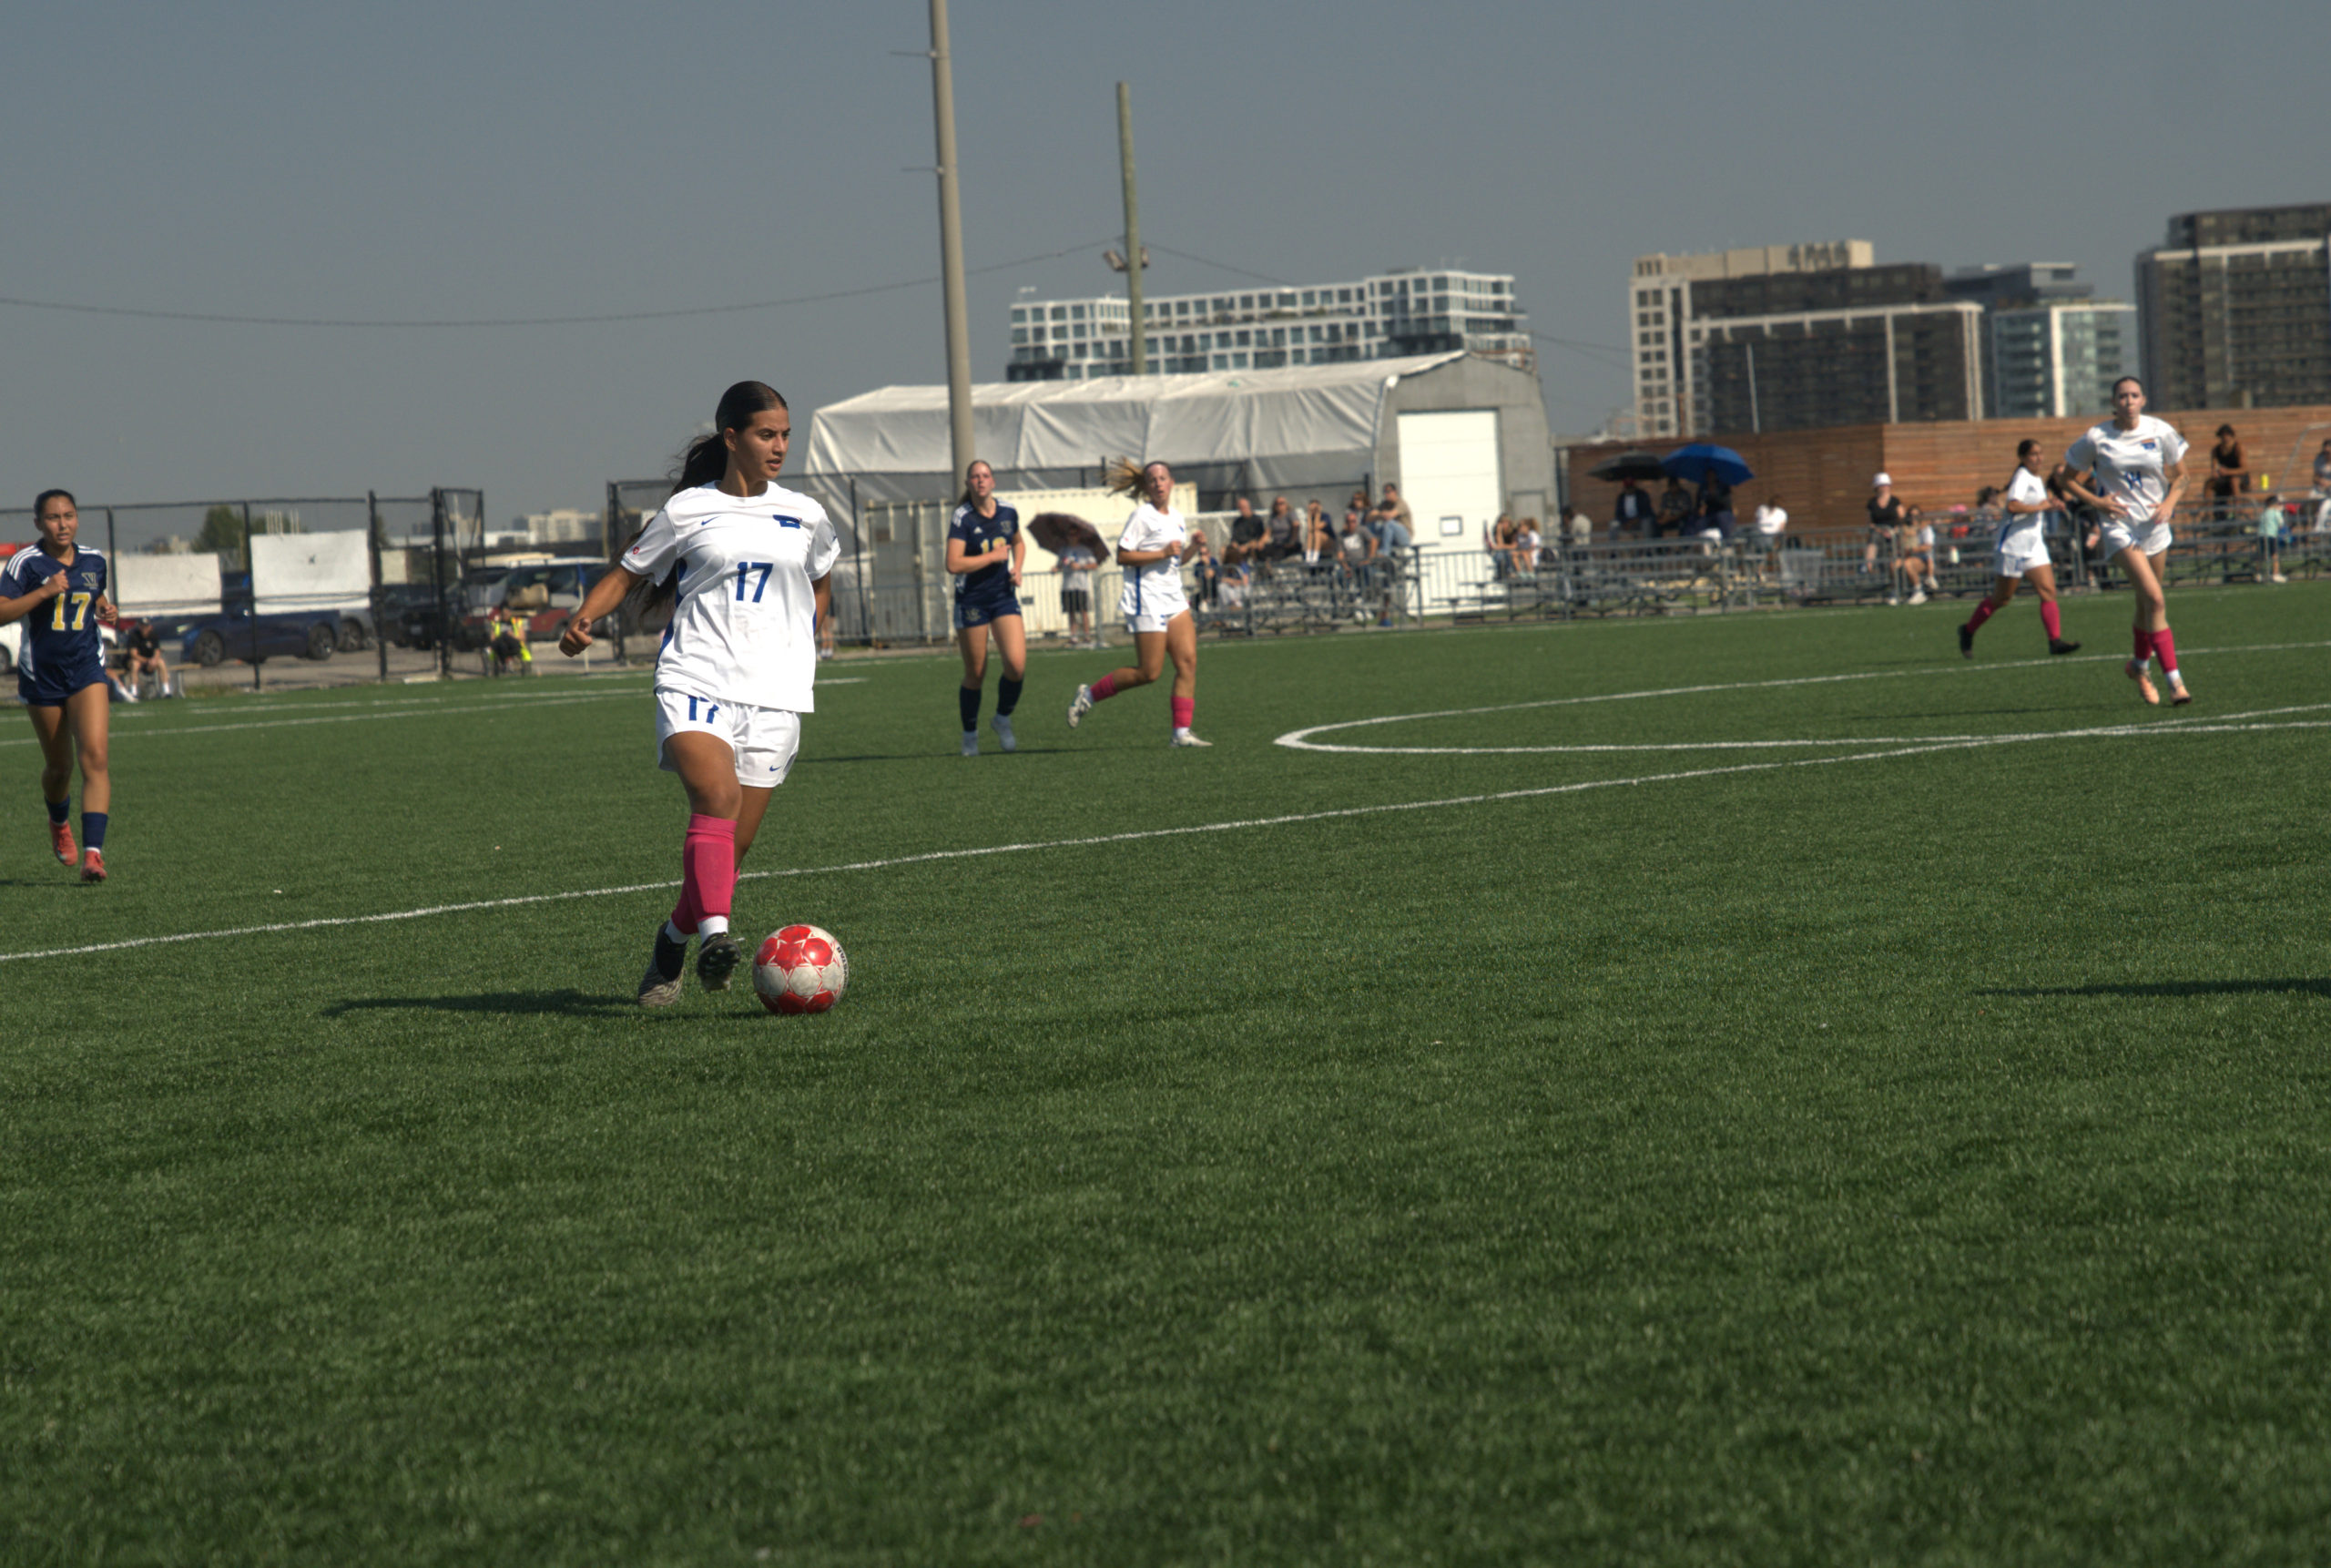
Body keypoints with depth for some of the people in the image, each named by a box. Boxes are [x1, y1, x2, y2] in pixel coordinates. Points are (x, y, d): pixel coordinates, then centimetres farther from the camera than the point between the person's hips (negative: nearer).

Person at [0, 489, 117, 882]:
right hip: (42, 676, -2)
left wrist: (106, 612, 4)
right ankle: (59, 822, 46)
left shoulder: (94, 561, 6)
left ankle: (93, 853, -23)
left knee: (94, 758, -17)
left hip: (88, 671, 2)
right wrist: (45, 591, -23)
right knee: (58, 766, 12)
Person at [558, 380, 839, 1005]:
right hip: (695, 679, -3)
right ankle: (714, 934, -41)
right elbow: (628, 573, 12)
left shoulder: (805, 517, 14)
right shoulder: (688, 510, 6)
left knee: (732, 844, 0)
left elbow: (822, 584, 33)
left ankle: (672, 944, 22)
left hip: (772, 695, 3)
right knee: (717, 795, -29)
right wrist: (584, 616, -5)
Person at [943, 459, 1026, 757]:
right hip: (971, 601, -3)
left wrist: (1017, 568, 6)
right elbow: (953, 564, -22)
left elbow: (1019, 543, 25)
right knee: (975, 675, 3)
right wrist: (993, 556, -17)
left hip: (1004, 598, 3)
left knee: (1017, 665, -14)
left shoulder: (1008, 513, 3)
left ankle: (1002, 720, 11)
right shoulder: (962, 518, -12)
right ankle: (970, 735, 23)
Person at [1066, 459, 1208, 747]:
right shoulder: (1142, 516, -10)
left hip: (1173, 599, 8)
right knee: (1149, 672, -8)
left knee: (1188, 661, -5)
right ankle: (1088, 695, 9)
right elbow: (1122, 556, -16)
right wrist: (1162, 553, -19)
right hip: (1147, 601, -8)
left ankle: (1181, 732, -5)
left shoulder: (1177, 518, 15)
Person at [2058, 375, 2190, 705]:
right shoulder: (2096, 438, -8)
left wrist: (2169, 503, -9)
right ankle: (2174, 682, -17)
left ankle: (2138, 666, 41)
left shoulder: (2160, 431, -2)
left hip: (2154, 526, 4)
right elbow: (2067, 477, 4)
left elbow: (2180, 475, 9)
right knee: (2155, 600, -18)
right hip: (2119, 526, -4)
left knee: (2146, 603, 15)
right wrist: (2095, 500, -11)